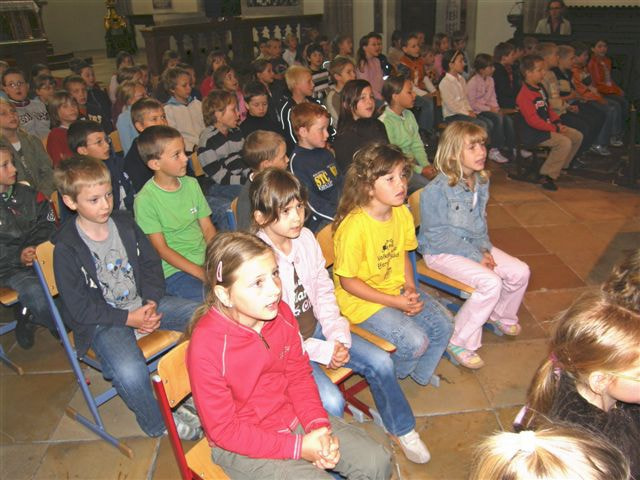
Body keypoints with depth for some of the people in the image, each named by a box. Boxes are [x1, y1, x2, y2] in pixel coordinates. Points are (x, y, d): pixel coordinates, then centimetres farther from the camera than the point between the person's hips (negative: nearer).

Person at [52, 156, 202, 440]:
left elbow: (151, 264, 9)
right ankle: (157, 422, 0)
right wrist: (129, 319, -17)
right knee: (130, 373, -33)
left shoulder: (125, 224, 4)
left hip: (144, 304, 5)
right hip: (102, 322, -5)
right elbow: (78, 308, -11)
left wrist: (151, 303, -8)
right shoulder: (66, 248, -12)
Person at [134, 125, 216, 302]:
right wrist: (201, 273, -19)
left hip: (206, 260, 6)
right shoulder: (145, 199, -9)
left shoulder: (191, 184, 9)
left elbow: (208, 228, 8)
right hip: (174, 271, -6)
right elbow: (162, 249, -10)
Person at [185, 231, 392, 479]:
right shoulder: (206, 346, -28)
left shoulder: (281, 313, -11)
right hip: (242, 446, -5)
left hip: (293, 416, 5)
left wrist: (318, 425, -13)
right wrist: (298, 447, -21)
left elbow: (299, 375, 2)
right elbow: (223, 430, -19)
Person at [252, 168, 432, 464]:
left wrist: (338, 336, -10)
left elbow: (324, 292, 3)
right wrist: (321, 352, -19)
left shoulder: (306, 238, -6)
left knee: (380, 362, -1)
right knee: (331, 401, -23)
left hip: (315, 328, 6)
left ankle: (400, 429, 26)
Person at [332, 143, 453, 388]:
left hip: (397, 289, 8)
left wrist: (410, 288, -7)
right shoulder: (354, 226, -27)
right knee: (415, 340, -20)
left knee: (443, 324, -2)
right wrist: (394, 302, -20)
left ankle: (419, 372, 25)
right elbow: (347, 281, -20)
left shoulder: (402, 213, -4)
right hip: (361, 299, -7)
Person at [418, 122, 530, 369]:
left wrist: (485, 249, -5)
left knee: (520, 272, -1)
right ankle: (459, 343, -9)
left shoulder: (481, 181, 2)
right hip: (441, 252, -8)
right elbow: (438, 235, -21)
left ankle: (500, 316, 28)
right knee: (491, 283, -26)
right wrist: (476, 256, -20)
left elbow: (480, 221, 13)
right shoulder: (436, 190, -24)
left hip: (474, 245, 8)